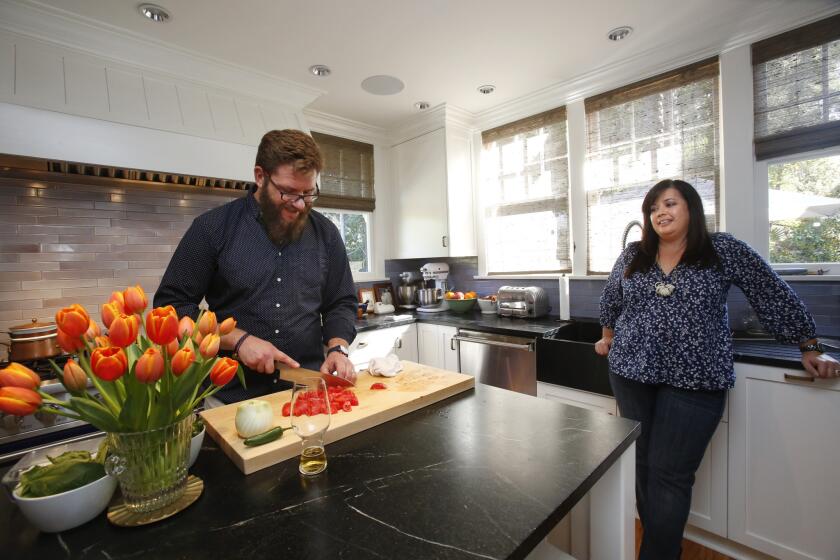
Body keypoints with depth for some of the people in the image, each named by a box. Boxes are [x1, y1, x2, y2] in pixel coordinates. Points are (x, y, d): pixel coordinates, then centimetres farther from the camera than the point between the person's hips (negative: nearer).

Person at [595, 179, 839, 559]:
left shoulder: (724, 250, -2)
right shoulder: (632, 255, 5)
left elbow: (776, 297, 3)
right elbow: (611, 299, 18)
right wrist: (607, 338, 24)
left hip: (693, 382, -3)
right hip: (631, 374, 3)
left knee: (669, 474, -2)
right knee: (642, 465, 12)